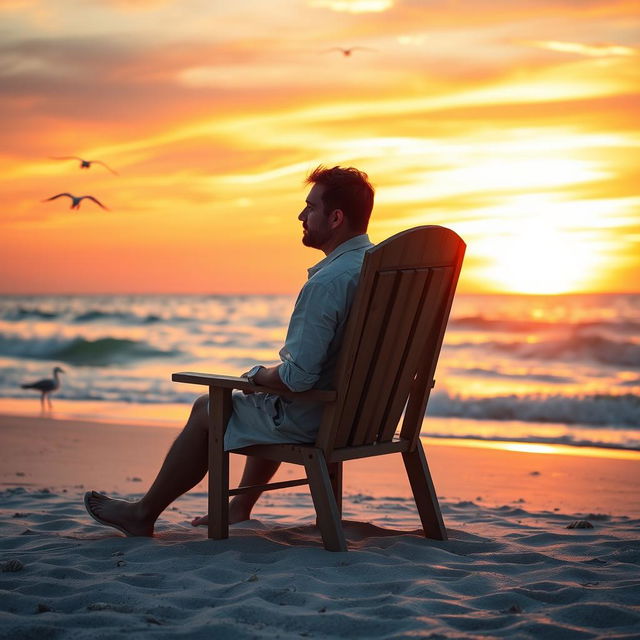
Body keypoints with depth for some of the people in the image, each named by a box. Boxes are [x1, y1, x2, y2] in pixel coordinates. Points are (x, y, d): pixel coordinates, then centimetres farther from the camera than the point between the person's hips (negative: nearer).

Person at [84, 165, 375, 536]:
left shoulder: (326, 284, -28)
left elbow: (298, 377, -30)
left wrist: (260, 376, -7)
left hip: (313, 420, -9)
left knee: (206, 410, 13)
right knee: (270, 404, 36)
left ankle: (144, 514, 30)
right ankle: (240, 507, 41)